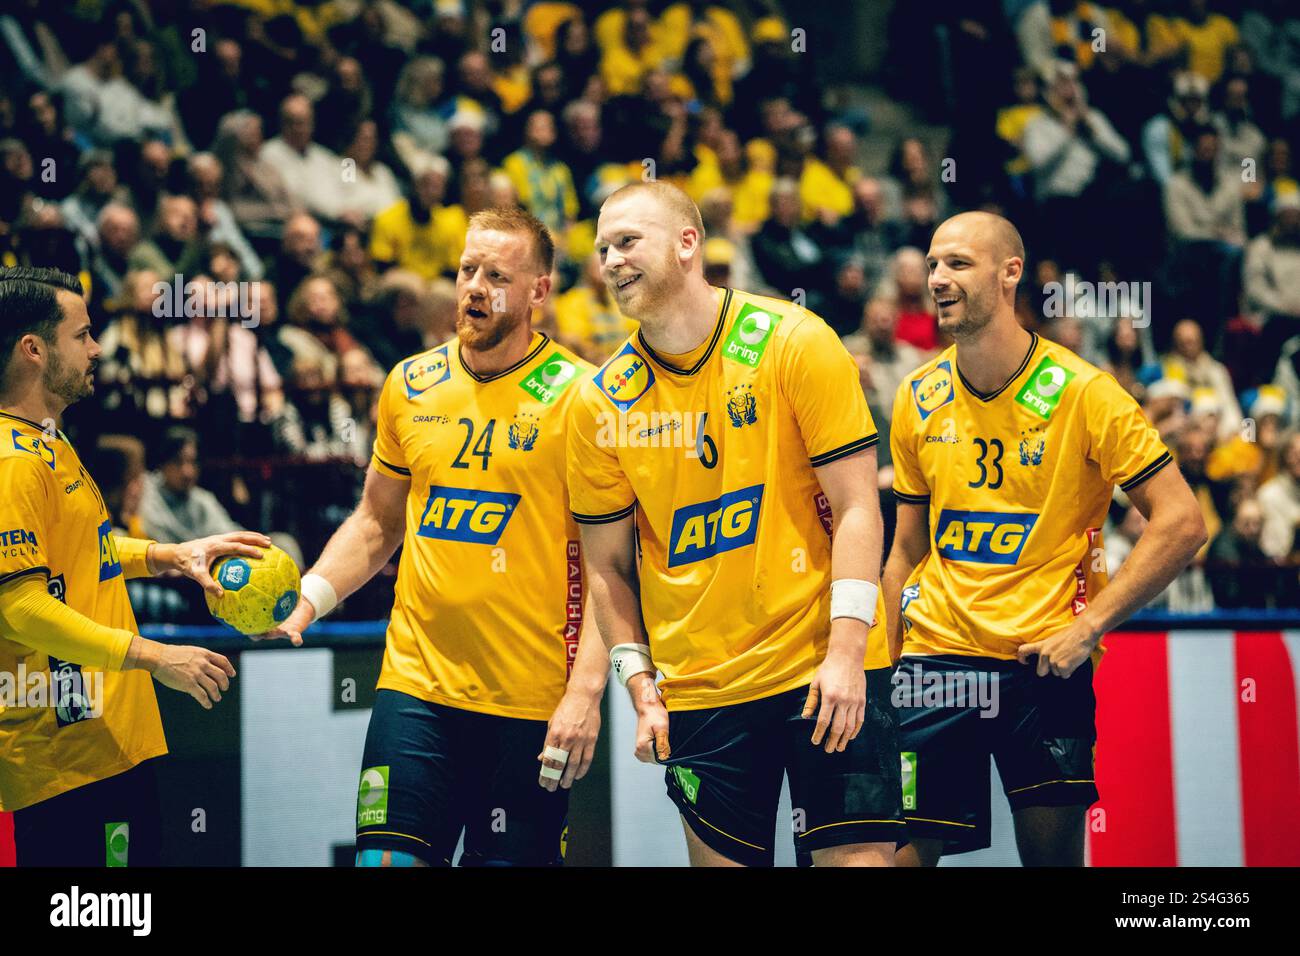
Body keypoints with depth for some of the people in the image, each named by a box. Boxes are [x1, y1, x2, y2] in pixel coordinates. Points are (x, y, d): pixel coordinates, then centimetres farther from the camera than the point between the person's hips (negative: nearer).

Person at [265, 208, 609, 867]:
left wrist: (586, 691, -15)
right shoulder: (410, 386, 9)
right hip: (416, 686, 3)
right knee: (388, 858, -6)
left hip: (532, 706, -3)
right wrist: (306, 601, 4)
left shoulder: (576, 396, -4)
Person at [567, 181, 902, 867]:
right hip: (696, 693, 3)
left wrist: (846, 652, -15)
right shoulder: (600, 404, 3)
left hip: (825, 673, -2)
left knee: (859, 856, -10)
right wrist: (640, 688, 0)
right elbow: (608, 566, 10)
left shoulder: (793, 342, -5)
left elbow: (856, 507, -7)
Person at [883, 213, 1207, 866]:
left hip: (1046, 661, -3)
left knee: (1054, 853, 0)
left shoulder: (1082, 394, -8)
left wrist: (1087, 627, -14)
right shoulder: (919, 398, 6)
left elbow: (1181, 524, -9)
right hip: (936, 656, 3)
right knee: (906, 849, -2)